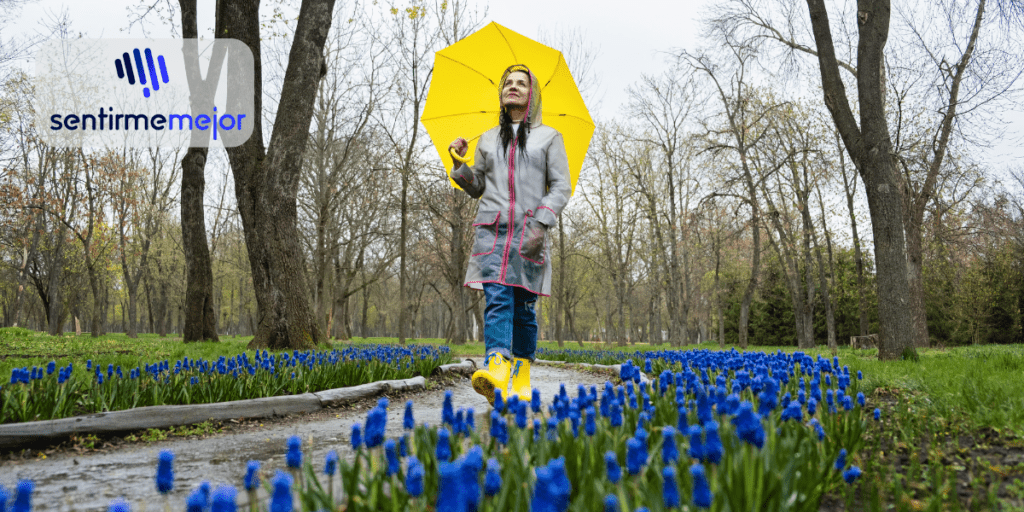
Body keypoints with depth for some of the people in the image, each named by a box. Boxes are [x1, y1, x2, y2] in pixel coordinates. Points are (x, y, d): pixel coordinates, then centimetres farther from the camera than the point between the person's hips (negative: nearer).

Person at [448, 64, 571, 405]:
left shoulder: (549, 137, 13)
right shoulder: (488, 139, 22)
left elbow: (561, 187, 4)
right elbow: (477, 188, 24)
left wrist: (542, 224, -10)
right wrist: (459, 163, 6)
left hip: (529, 233, -1)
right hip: (492, 230, 1)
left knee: (524, 307, 0)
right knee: (497, 299, -17)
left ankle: (522, 378, 10)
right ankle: (496, 369, -32)